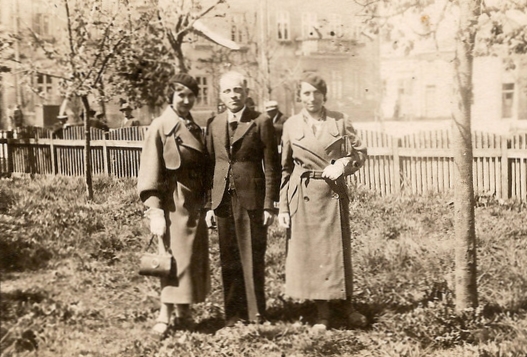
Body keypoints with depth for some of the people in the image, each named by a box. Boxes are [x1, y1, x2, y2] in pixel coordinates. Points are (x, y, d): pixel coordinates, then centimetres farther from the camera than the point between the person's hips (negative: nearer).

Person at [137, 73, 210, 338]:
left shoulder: (195, 129, 12)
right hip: (173, 203, -7)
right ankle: (164, 317, 1)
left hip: (195, 203, 7)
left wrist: (204, 204, 10)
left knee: (195, 257, 9)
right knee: (177, 257, -7)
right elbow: (150, 172, -12)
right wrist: (155, 211, -18)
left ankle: (184, 313, 21)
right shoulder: (160, 127, -8)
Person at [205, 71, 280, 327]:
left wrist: (269, 205, -8)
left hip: (252, 200, -4)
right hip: (223, 200, 4)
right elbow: (210, 166, 11)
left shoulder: (261, 122, -2)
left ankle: (255, 313, 14)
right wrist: (209, 205, 6)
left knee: (252, 258, 2)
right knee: (228, 259, 9)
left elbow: (271, 167, -3)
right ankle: (233, 313, 20)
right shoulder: (214, 125, 10)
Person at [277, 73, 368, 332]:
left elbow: (360, 152, 7)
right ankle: (322, 313, 16)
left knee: (338, 250, 5)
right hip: (303, 196, 0)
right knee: (308, 252, 3)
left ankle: (348, 308, 22)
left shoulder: (339, 121, 2)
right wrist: (283, 208, 2)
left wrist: (343, 164, -14)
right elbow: (285, 169, 6)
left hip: (333, 193, 0)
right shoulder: (291, 125, 4)